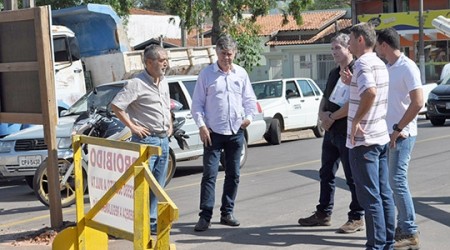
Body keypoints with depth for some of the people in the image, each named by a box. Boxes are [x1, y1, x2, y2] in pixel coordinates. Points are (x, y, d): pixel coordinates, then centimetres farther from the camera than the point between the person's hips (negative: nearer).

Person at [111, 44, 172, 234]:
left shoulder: (163, 82, 13)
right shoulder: (137, 84, -13)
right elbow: (116, 106, -17)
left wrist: (170, 126, 16)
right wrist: (132, 126, -15)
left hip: (163, 140, 8)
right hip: (146, 139, -8)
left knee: (158, 185, 11)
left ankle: (152, 221, 20)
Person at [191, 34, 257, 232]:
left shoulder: (241, 74, 8)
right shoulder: (206, 74, -1)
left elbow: (249, 99, 14)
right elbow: (197, 103, 0)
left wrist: (249, 116, -5)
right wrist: (201, 125, -10)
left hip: (236, 132, 4)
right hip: (213, 132, -4)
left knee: (233, 175, 10)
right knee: (209, 174, -8)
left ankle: (227, 213, 21)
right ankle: (205, 216, -6)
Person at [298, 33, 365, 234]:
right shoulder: (334, 73, 16)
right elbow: (325, 98, 21)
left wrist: (332, 117, -12)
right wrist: (322, 115, 0)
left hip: (347, 133, -9)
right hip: (331, 132, 10)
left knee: (353, 177, -1)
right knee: (326, 174, 15)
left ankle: (357, 218, 8)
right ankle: (323, 214, 25)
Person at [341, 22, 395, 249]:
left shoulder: (363, 64, -16)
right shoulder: (380, 64, 13)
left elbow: (370, 92, -34)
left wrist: (356, 121, -24)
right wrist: (352, 83, 12)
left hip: (362, 139, -9)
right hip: (381, 136, 9)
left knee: (369, 196, -4)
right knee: (384, 193, 12)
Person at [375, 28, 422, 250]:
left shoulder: (407, 67, -13)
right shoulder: (387, 68, 12)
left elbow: (418, 102, -19)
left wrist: (398, 129, -17)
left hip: (402, 134, -8)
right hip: (388, 133, 8)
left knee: (397, 181, -9)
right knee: (394, 181, 11)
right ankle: (403, 226, 19)